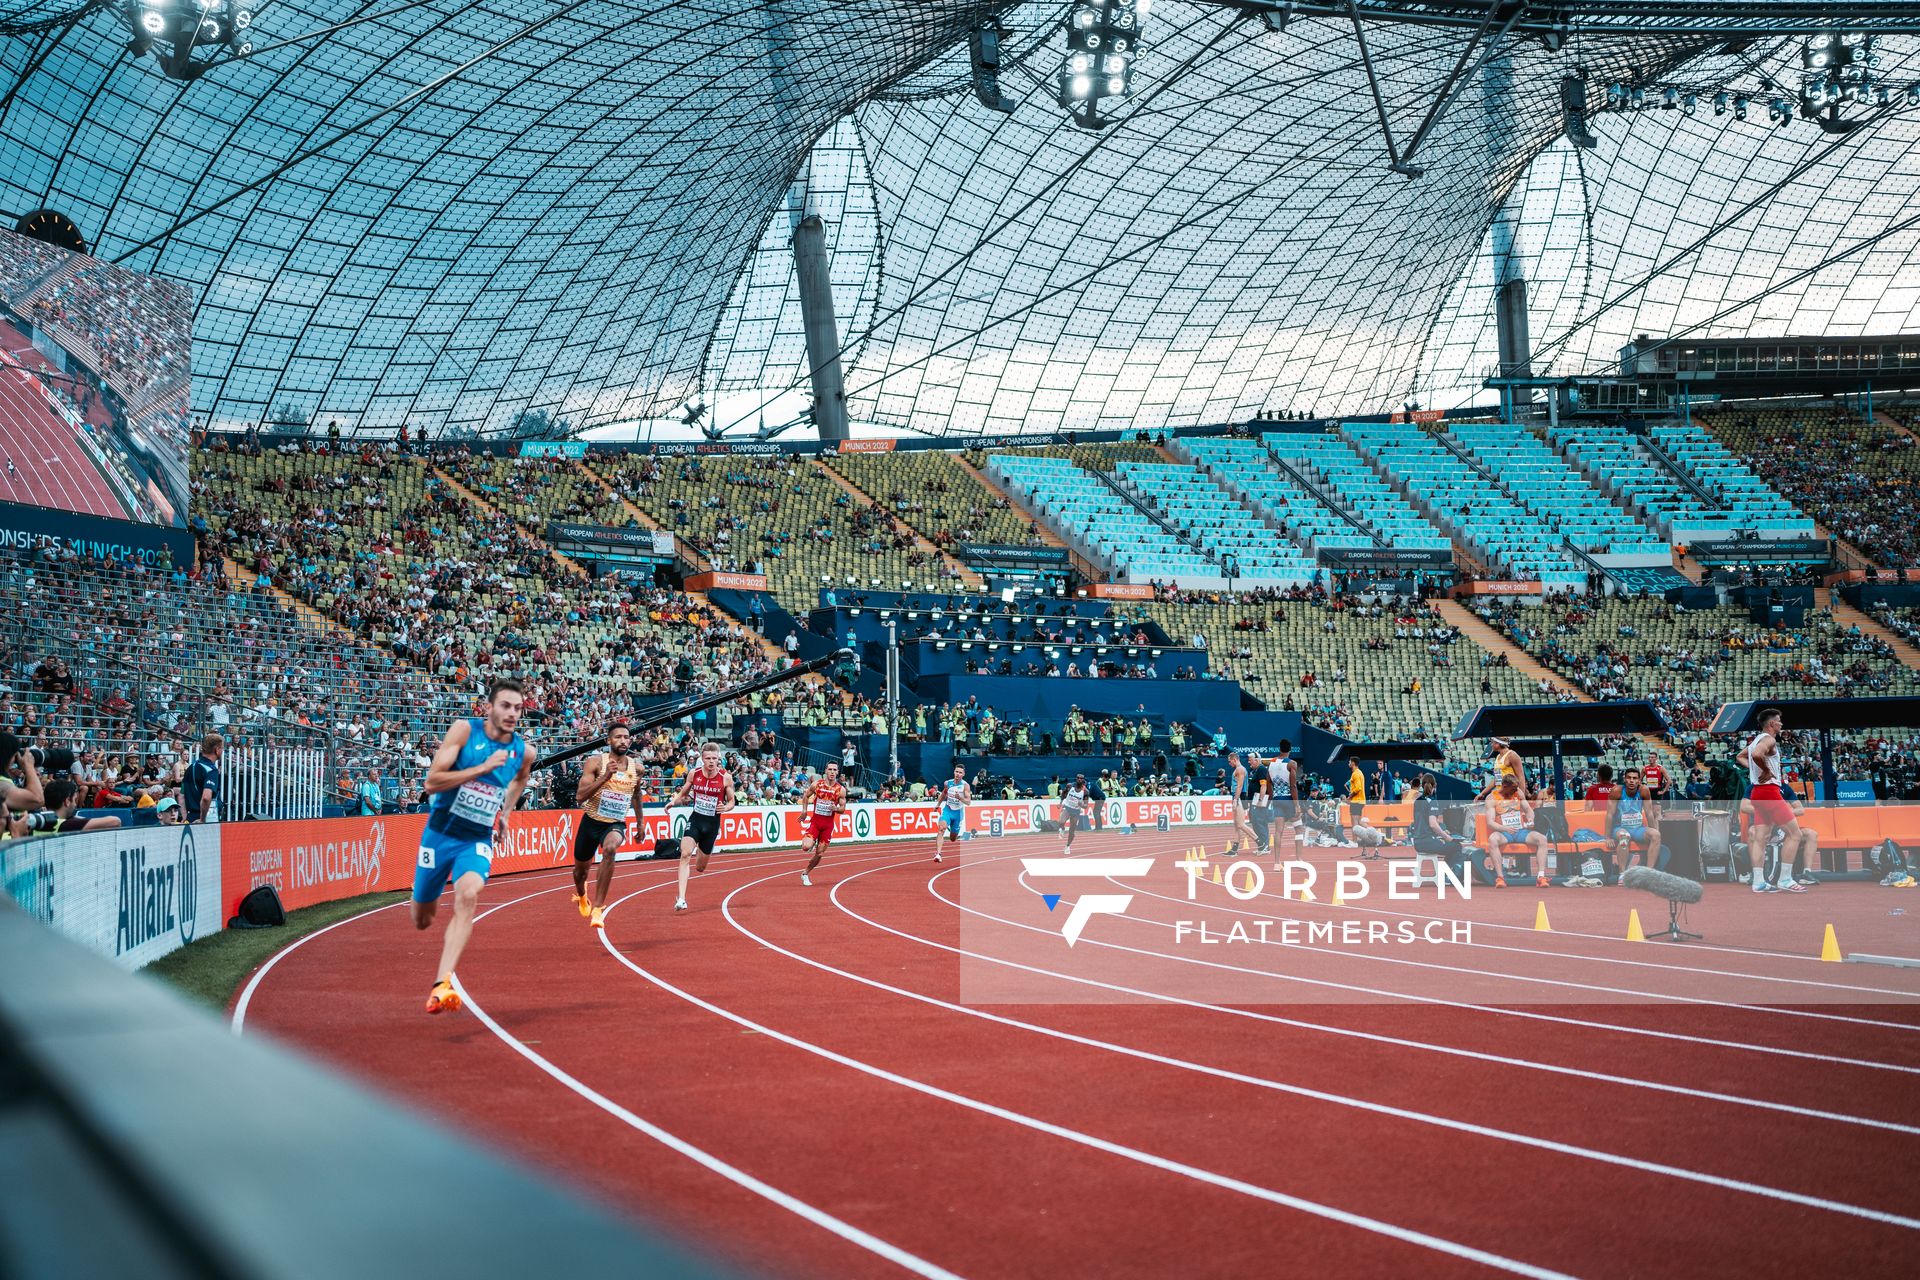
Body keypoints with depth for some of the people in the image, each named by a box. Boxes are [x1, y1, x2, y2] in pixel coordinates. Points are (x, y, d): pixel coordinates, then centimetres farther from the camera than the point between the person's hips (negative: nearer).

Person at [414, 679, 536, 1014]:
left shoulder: (524, 751, -2)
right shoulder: (465, 729, -14)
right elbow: (432, 782, -20)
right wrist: (483, 768, -26)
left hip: (478, 839, 1)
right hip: (440, 833, -1)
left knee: (468, 895, -29)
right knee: (422, 919, 11)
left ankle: (442, 984, -36)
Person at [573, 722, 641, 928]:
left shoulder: (636, 767, 0)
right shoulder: (595, 762, -12)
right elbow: (579, 797, -20)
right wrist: (605, 776, -29)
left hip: (616, 824, 0)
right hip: (592, 822, 0)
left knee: (610, 849, -34)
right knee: (581, 869, 17)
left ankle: (598, 909, -29)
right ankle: (581, 896, 57)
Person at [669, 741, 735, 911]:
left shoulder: (726, 778, -8)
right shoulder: (693, 774, -3)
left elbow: (731, 801, 3)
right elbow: (683, 794, 11)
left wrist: (725, 807, -19)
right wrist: (673, 801, -9)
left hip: (712, 822, 0)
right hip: (695, 819, 0)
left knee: (700, 868, 12)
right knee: (685, 854, -24)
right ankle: (681, 899, -27)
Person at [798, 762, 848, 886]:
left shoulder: (841, 790, -5)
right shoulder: (816, 784, -5)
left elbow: (842, 809, 2)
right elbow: (805, 796, 13)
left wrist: (835, 808, -19)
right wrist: (804, 810, 6)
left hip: (828, 824, 1)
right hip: (815, 821, -1)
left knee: (819, 854, 4)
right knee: (806, 847, -21)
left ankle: (805, 874, 24)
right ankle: (811, 843, 15)